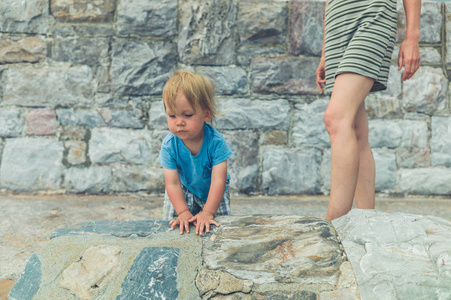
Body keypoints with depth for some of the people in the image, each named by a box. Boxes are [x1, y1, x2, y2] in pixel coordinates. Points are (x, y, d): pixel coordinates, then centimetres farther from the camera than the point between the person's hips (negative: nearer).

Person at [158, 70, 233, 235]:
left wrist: (208, 212, -36)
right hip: (184, 191, 1)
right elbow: (172, 183, -23)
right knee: (174, 224, -8)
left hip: (212, 191, -1)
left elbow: (218, 181, -30)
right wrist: (183, 213, -31)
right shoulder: (169, 145, -26)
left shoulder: (216, 141, -31)